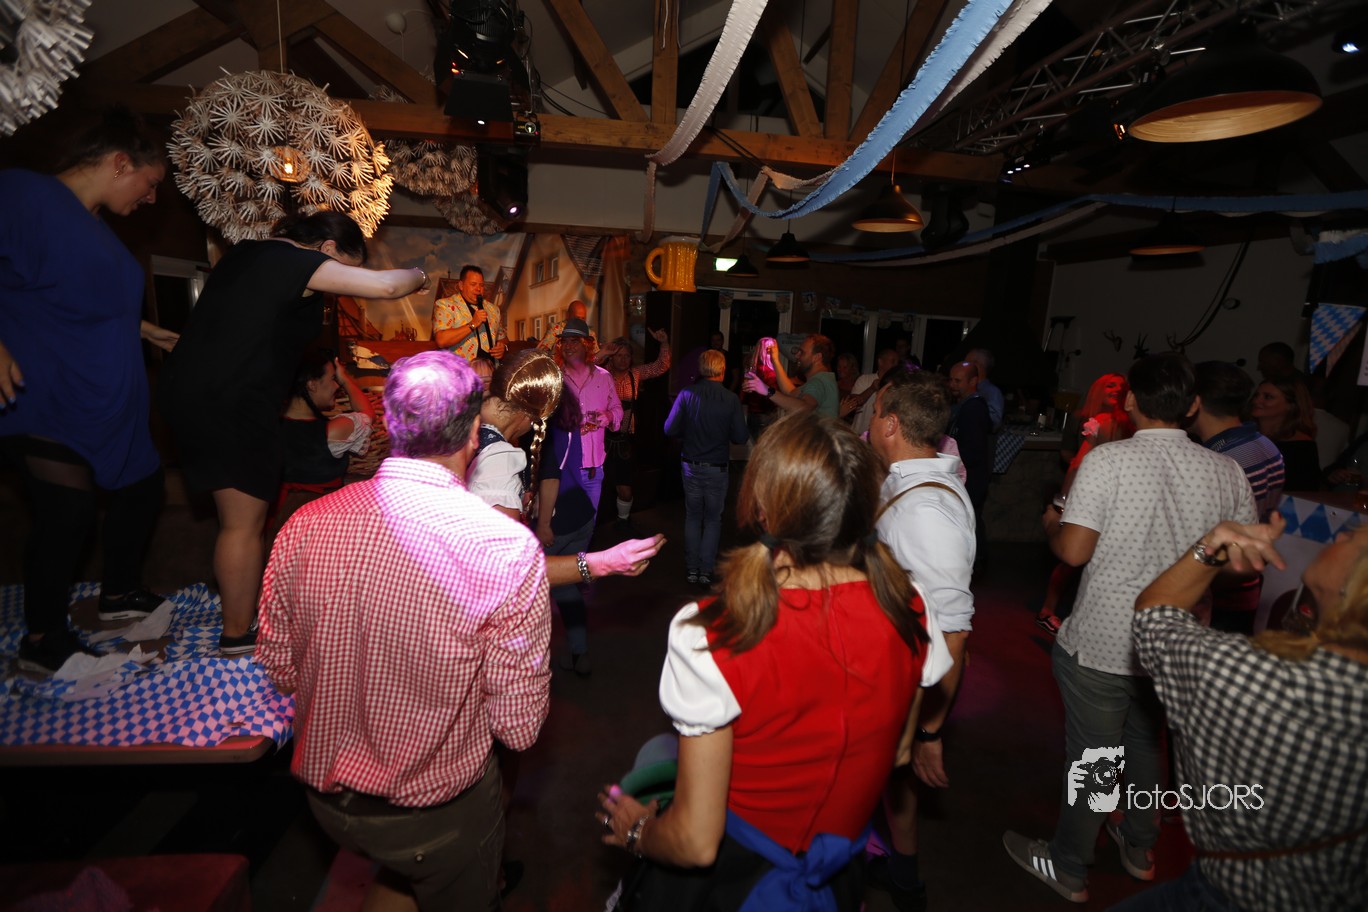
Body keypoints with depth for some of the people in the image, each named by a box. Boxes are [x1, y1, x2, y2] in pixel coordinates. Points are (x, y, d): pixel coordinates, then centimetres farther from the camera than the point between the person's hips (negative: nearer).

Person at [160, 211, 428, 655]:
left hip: (185, 390, 9)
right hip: (236, 406, -9)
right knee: (244, 523, 2)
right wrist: (419, 276, 0)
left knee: (239, 516, 18)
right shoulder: (300, 263, -11)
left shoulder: (245, 253, 15)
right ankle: (238, 634, 13)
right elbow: (384, 285, -19)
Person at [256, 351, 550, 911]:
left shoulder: (303, 528, -16)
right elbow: (520, 728, -22)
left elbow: (280, 671, -1)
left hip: (326, 799, 4)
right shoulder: (507, 549, -31)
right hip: (439, 815, -3)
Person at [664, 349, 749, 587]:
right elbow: (740, 437, -12)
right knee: (713, 519, 12)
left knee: (693, 517, 15)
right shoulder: (731, 399, -13)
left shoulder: (686, 395, -9)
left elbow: (670, 429, -8)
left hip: (691, 466, 2)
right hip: (717, 468, -2)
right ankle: (706, 571, 13)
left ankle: (692, 569, 20)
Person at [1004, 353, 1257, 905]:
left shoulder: (1109, 460, -19)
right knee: (1145, 743, 26)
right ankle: (1139, 848, 47)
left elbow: (1073, 550, -21)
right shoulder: (1228, 473, -4)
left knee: (1090, 756, 11)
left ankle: (1068, 869, 30)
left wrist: (1050, 522, -1)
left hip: (1101, 646, -5)